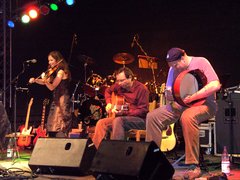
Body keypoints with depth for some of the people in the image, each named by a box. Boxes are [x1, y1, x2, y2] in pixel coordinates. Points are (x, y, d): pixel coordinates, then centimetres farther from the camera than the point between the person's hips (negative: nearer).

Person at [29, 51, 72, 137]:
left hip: (62, 101, -9)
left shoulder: (61, 72, -13)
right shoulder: (54, 72, 14)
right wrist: (35, 80, 1)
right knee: (52, 128, 9)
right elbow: (46, 82, 17)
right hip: (56, 100, 9)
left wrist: (45, 80, -35)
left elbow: (52, 87, -19)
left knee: (59, 128, -13)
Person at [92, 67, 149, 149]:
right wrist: (109, 103, 10)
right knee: (101, 123, -15)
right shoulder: (119, 85, 7)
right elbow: (108, 91, 29)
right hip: (122, 118, 7)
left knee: (118, 121, -35)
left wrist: (124, 112, -26)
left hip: (140, 120, -7)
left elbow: (143, 111, -18)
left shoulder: (141, 89, -13)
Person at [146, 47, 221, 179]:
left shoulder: (200, 62, -9)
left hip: (204, 104, -6)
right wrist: (169, 97, -14)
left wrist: (191, 97, -25)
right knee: (152, 116, -11)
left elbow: (215, 85, -20)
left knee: (187, 117, -40)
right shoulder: (173, 69, 9)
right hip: (180, 105, 7)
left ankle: (194, 166, -37)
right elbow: (169, 91, 13)